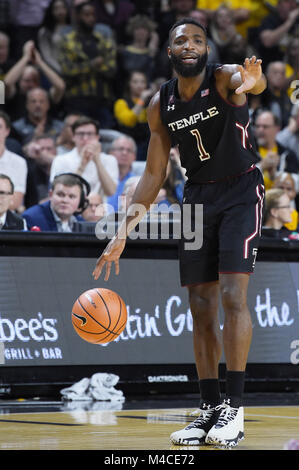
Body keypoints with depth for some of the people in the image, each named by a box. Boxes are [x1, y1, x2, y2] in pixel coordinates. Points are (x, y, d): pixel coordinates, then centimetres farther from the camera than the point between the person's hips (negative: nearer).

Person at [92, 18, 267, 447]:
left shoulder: (224, 78, -16)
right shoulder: (161, 105, -1)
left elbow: (254, 82, -42)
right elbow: (153, 175, 6)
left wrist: (252, 80, -69)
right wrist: (123, 233, -2)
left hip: (240, 191, -5)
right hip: (198, 195, 5)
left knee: (232, 295, -17)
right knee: (201, 307, 4)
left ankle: (234, 409, -13)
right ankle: (210, 409, 11)